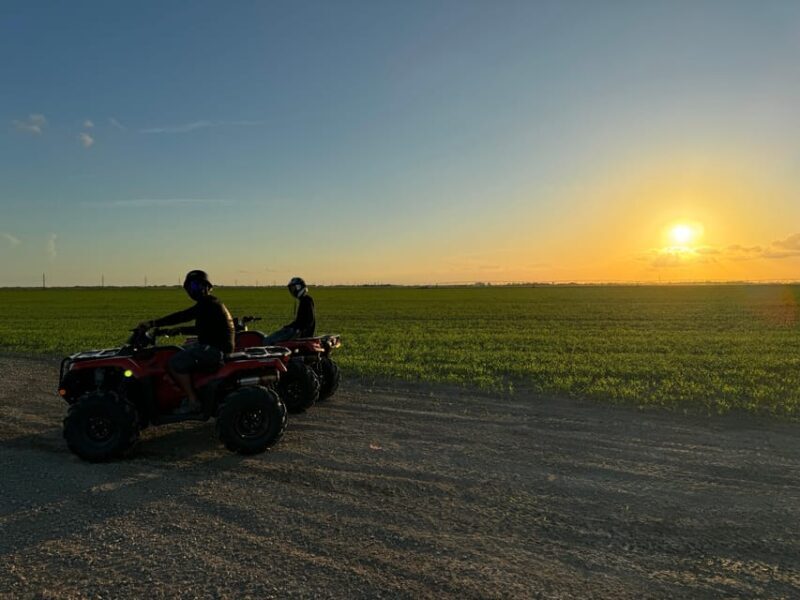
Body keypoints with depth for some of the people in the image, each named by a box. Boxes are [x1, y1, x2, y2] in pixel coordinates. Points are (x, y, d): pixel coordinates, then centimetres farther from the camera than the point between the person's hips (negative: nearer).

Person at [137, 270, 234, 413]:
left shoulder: (208, 304, -13)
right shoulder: (210, 303, 20)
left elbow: (182, 316, -21)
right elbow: (202, 329, 32)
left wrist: (153, 323, -20)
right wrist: (179, 330, 24)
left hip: (215, 350, -11)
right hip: (216, 348, 11)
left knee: (175, 363, -16)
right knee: (181, 355, 23)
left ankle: (193, 402, -12)